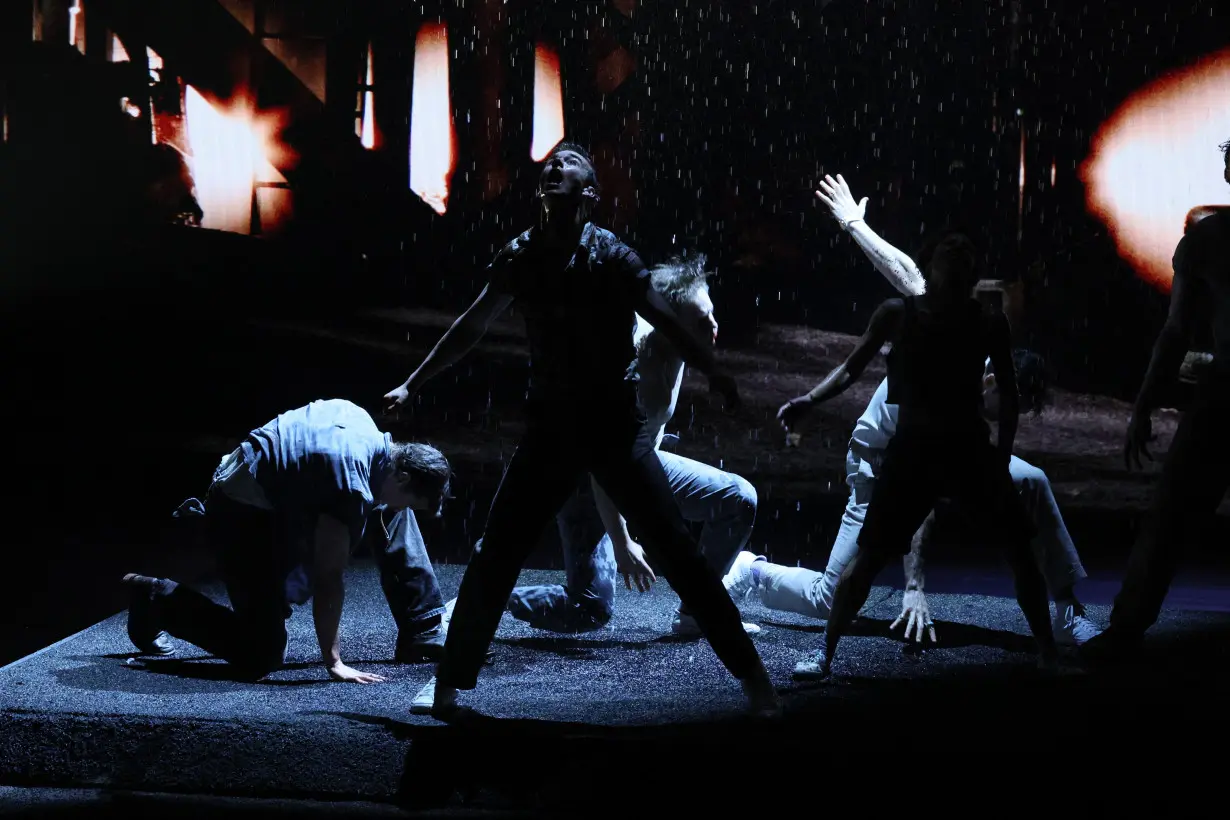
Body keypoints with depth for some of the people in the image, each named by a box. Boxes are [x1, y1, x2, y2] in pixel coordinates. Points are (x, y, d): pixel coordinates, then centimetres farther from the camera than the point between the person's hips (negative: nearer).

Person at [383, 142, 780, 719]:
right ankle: (447, 685, 12)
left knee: (675, 549, -7)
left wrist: (714, 374, -27)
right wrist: (412, 385, 21)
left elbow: (665, 321, -12)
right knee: (493, 557, -1)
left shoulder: (610, 255, -7)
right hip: (550, 427, 3)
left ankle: (751, 674, 2)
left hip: (617, 424, -3)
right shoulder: (520, 256, 4)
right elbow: (471, 328, 16)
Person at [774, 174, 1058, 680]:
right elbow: (852, 368, 2)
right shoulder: (898, 314, -3)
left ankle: (1048, 651, 13)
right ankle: (825, 654, 5)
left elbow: (1008, 395, 7)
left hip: (971, 449, 2)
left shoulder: (988, 325, 0)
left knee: (1020, 547, -1)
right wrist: (808, 402, -12)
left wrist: (1002, 456, -1)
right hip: (912, 449, -2)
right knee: (868, 556, -6)